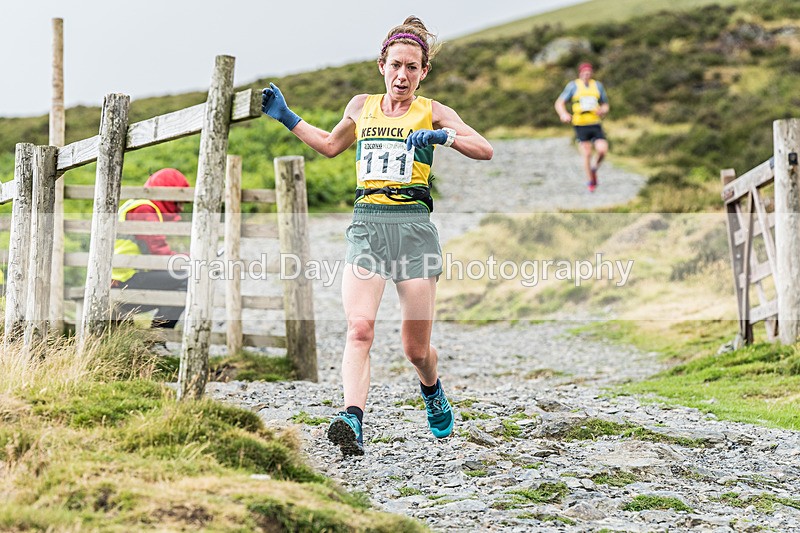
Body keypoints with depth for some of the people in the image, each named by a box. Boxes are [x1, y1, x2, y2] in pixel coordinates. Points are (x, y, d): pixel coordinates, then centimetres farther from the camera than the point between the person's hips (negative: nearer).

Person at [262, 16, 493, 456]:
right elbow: (330, 145, 34)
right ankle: (352, 423, -34)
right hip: (366, 225, 2)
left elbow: (485, 150, -1)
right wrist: (287, 118, 27)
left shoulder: (431, 112, 7)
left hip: (413, 226, -2)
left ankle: (433, 391, 39)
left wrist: (444, 137, -17)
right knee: (358, 328, -21)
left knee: (416, 349, 5)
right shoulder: (361, 106, 16)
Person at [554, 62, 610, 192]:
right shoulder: (573, 86, 0)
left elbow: (605, 106, 17)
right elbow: (559, 103, -4)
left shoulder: (598, 86, 10)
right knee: (586, 154, -3)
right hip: (581, 125, -2)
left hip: (595, 124, 2)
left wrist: (603, 110, -8)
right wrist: (563, 114, -26)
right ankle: (591, 181, 15)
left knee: (602, 150, -14)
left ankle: (594, 167, 17)